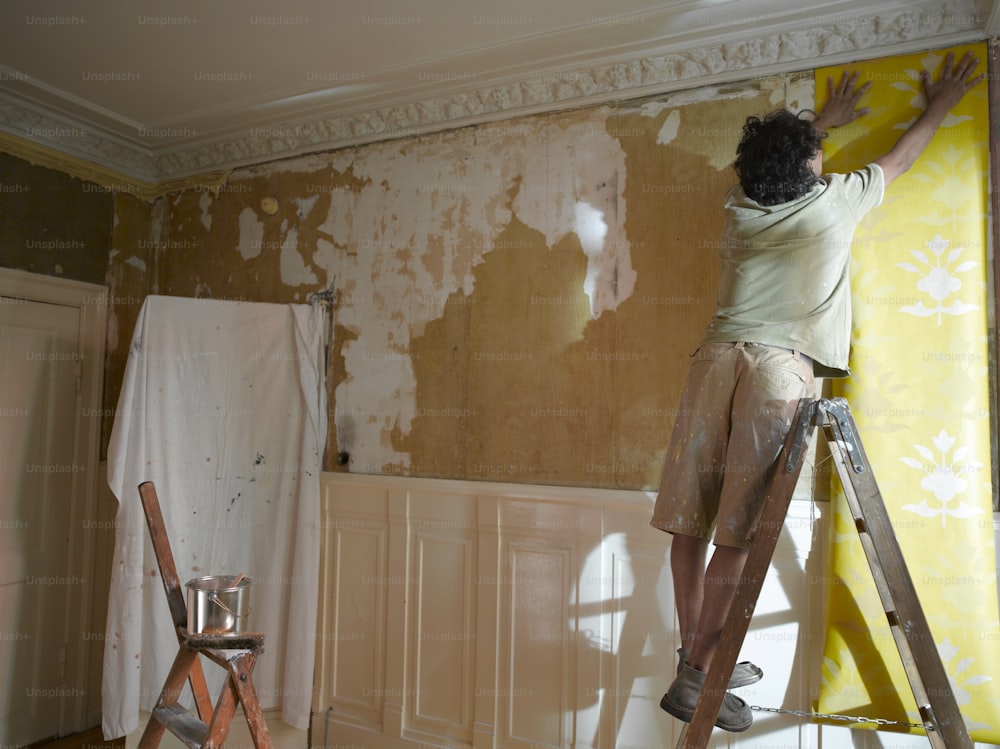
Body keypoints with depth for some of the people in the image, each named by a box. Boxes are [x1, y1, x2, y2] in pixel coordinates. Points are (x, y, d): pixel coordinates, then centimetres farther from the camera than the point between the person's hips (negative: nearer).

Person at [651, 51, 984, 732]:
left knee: (691, 521, 6)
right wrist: (940, 106, 47)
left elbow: (773, 160, 43)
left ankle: (698, 654, 20)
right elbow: (900, 158, 29)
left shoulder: (741, 207, 18)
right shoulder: (835, 199, 8)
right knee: (737, 534, -5)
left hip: (718, 358, 5)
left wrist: (825, 119, 56)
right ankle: (694, 678, 0)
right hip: (780, 370, -5)